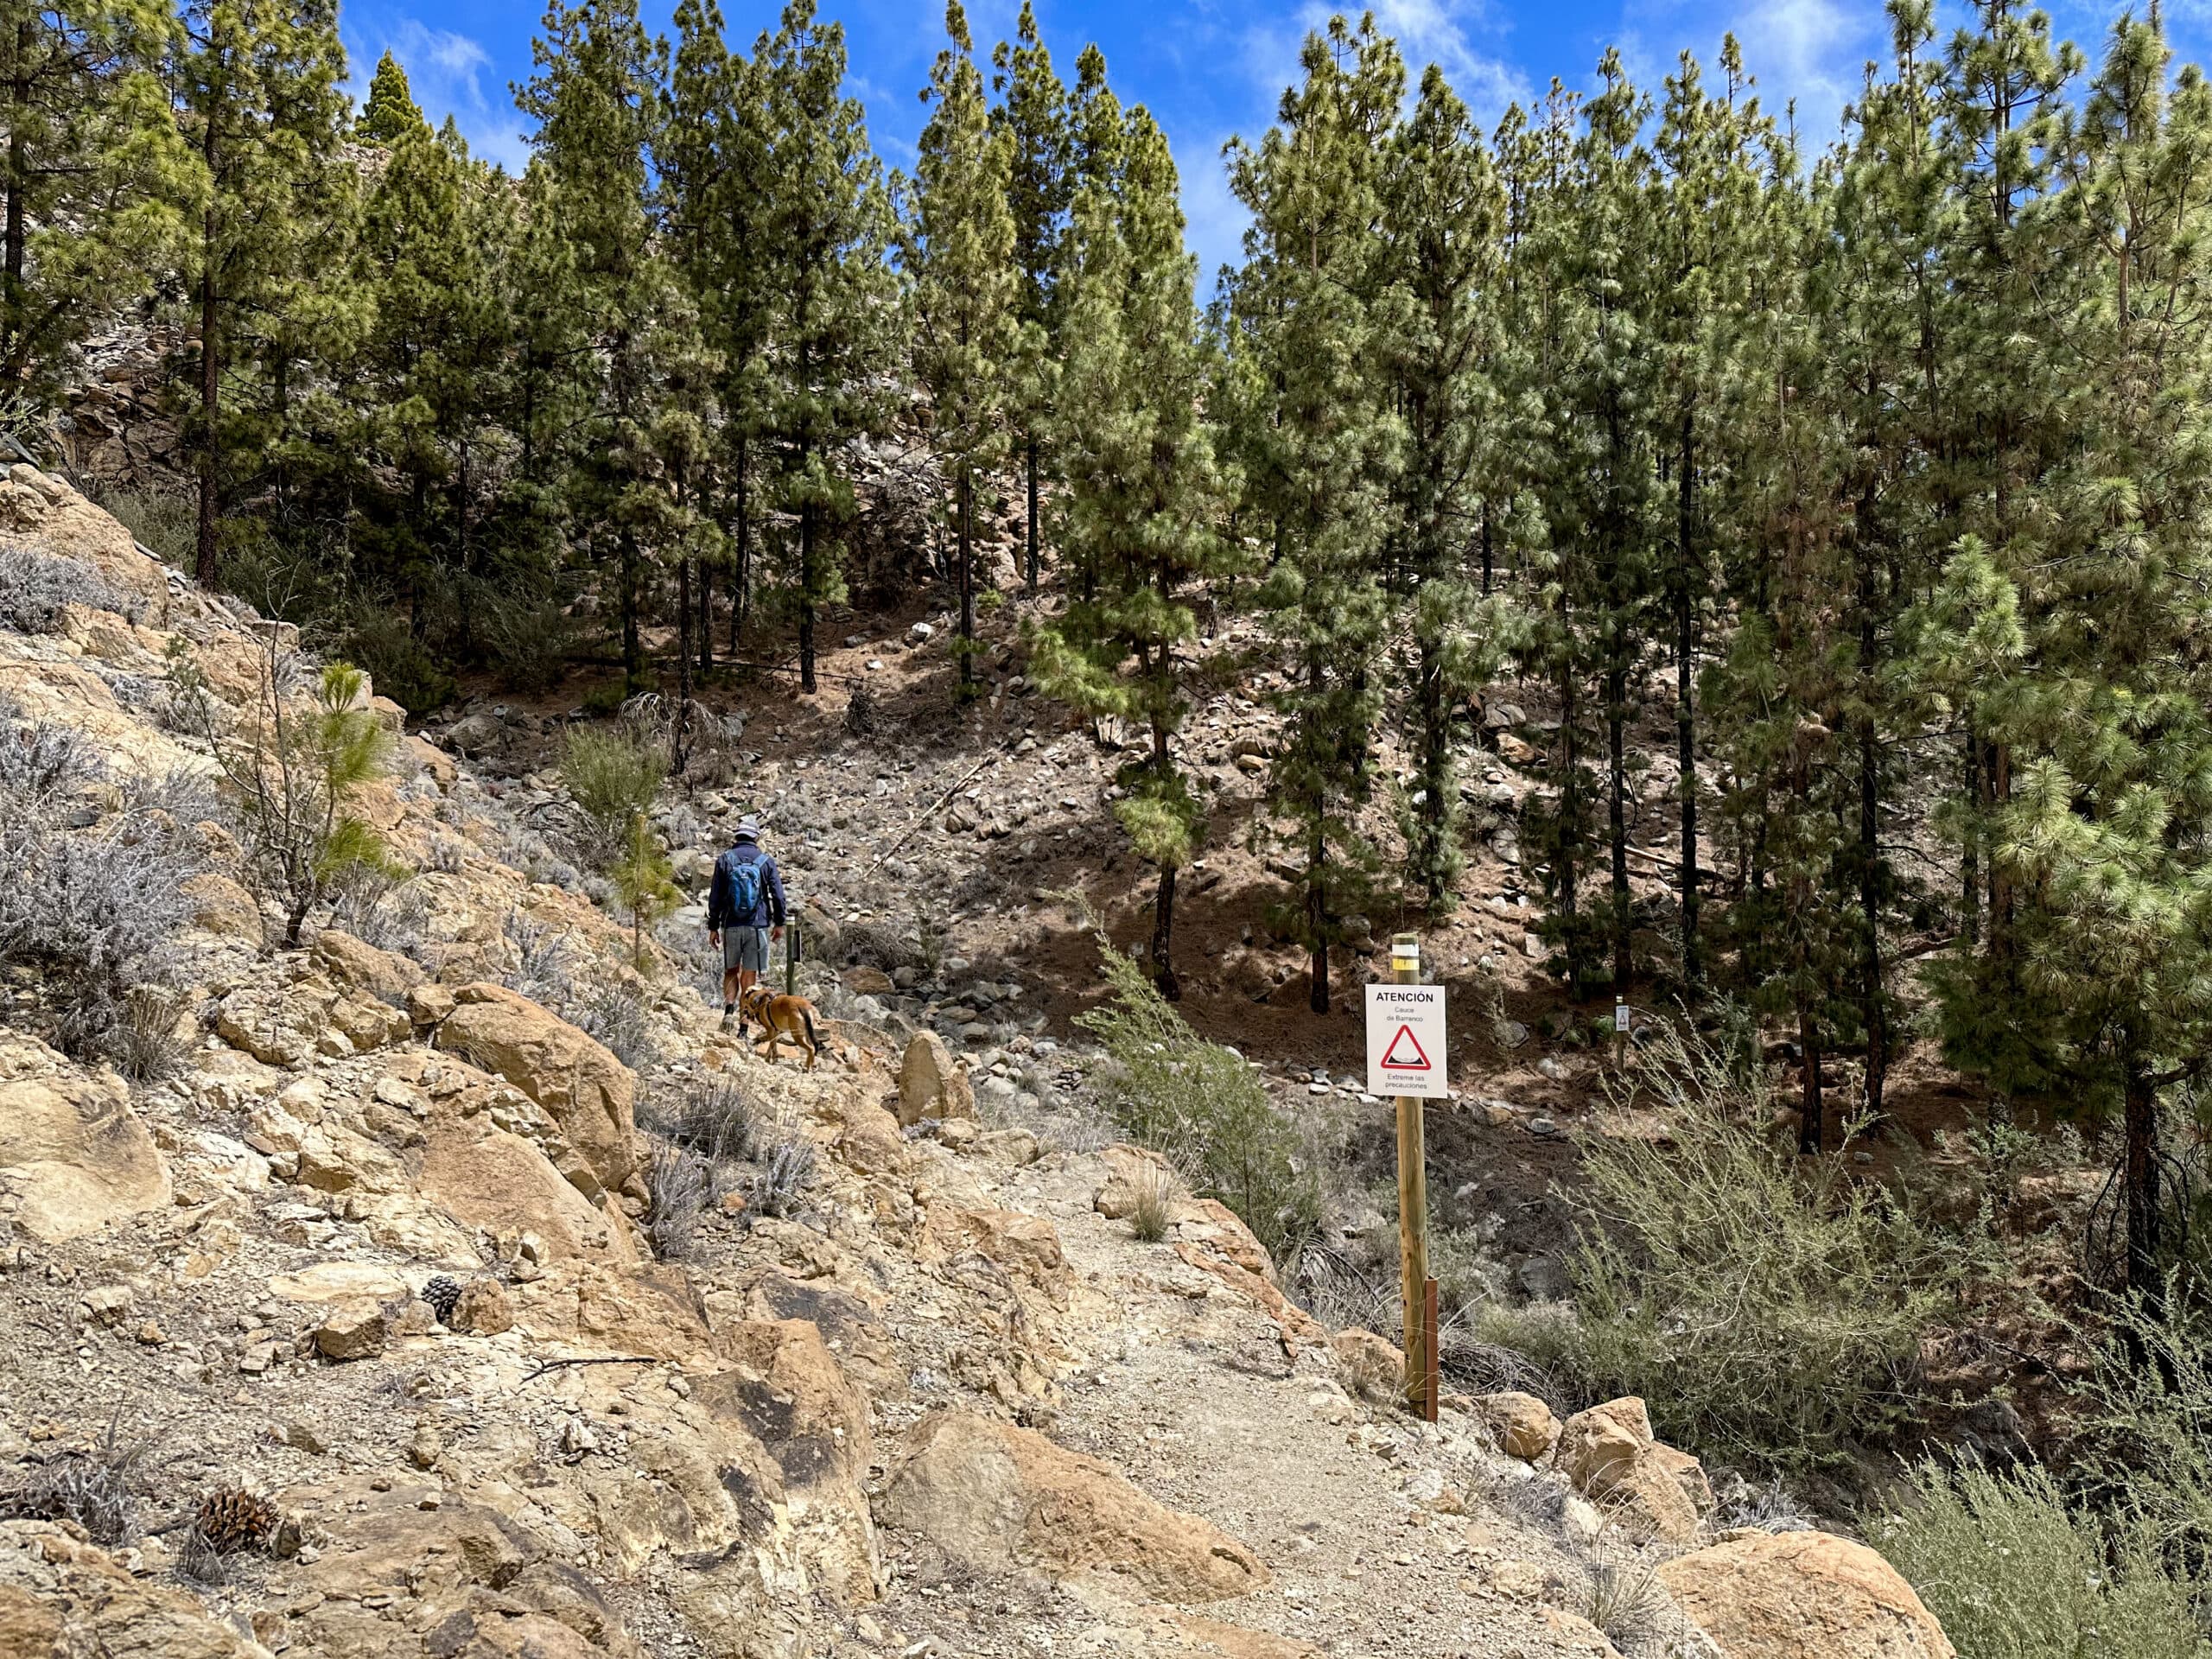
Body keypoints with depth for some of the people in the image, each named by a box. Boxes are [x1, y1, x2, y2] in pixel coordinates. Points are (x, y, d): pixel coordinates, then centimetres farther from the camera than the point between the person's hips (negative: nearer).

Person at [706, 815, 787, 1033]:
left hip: (731, 927, 1)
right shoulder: (766, 861, 1)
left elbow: (715, 897, 1)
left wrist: (713, 927, 8)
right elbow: (778, 895, 2)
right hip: (758, 926, -1)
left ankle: (729, 1009, -5)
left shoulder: (725, 860, 1)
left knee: (731, 971, 18)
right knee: (749, 975, 4)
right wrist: (779, 923, 15)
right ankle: (743, 1025, 3)